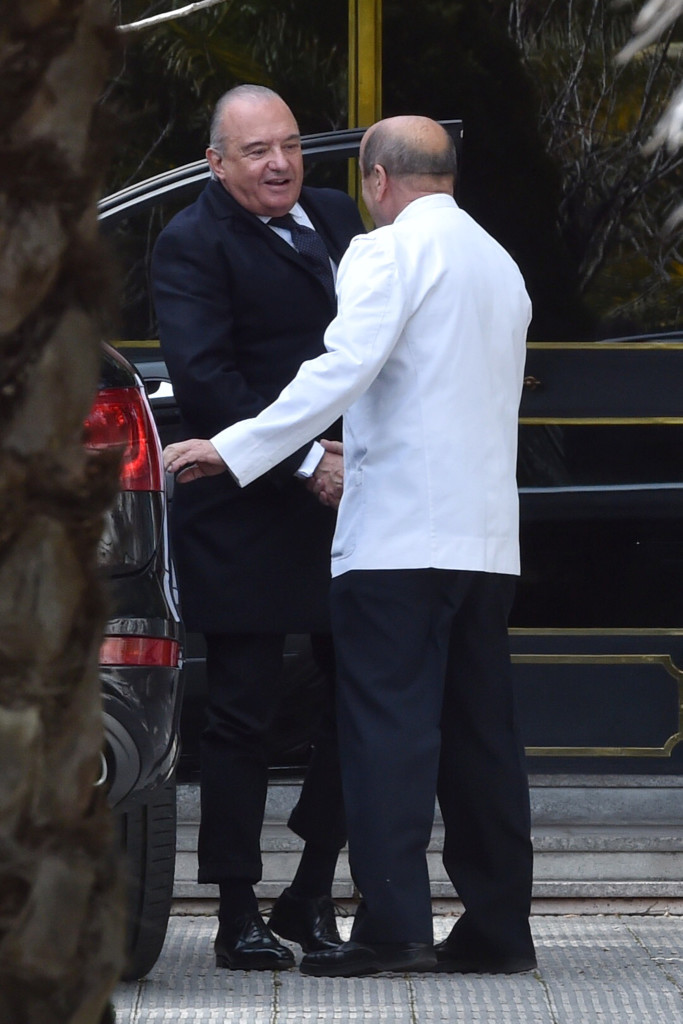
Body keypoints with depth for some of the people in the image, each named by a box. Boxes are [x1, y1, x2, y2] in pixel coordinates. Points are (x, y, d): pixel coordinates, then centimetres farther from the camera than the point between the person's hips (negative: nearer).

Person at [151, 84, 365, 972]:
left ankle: (310, 895, 18)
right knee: (241, 715, 0)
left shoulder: (338, 218, 13)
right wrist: (303, 462, -20)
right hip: (246, 516, -6)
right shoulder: (192, 244, -7)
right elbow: (203, 379, -16)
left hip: (346, 499, 6)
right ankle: (238, 916, 6)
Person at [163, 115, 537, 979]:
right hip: (488, 535, 7)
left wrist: (234, 451, -18)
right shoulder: (500, 265, 19)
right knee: (478, 730, 9)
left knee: (387, 728, -7)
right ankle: (497, 928, 9)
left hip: (398, 536, -7)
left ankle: (392, 925, -12)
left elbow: (343, 367, -18)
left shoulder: (388, 251, -6)